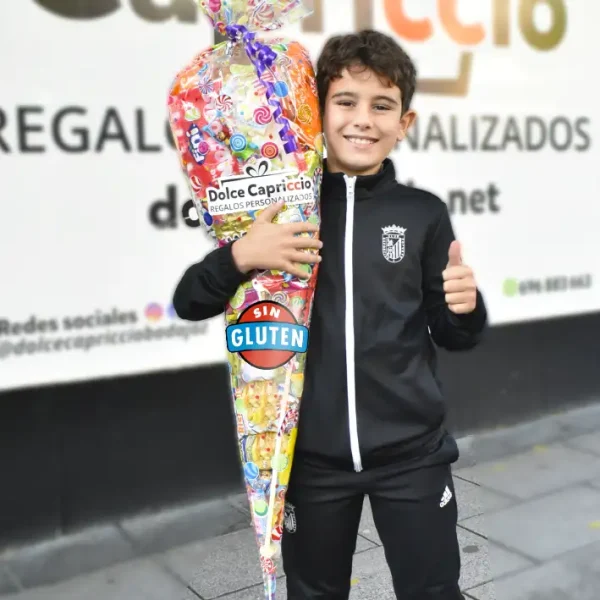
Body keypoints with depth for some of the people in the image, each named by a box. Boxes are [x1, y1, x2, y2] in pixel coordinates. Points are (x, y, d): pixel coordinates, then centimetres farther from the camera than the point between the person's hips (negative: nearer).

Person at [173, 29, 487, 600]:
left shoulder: (423, 213, -3)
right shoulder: (282, 209, -4)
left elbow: (452, 335, 6)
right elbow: (188, 304, -3)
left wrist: (466, 307, -16)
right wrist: (240, 256, -21)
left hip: (412, 452, 0)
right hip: (311, 455, 1)